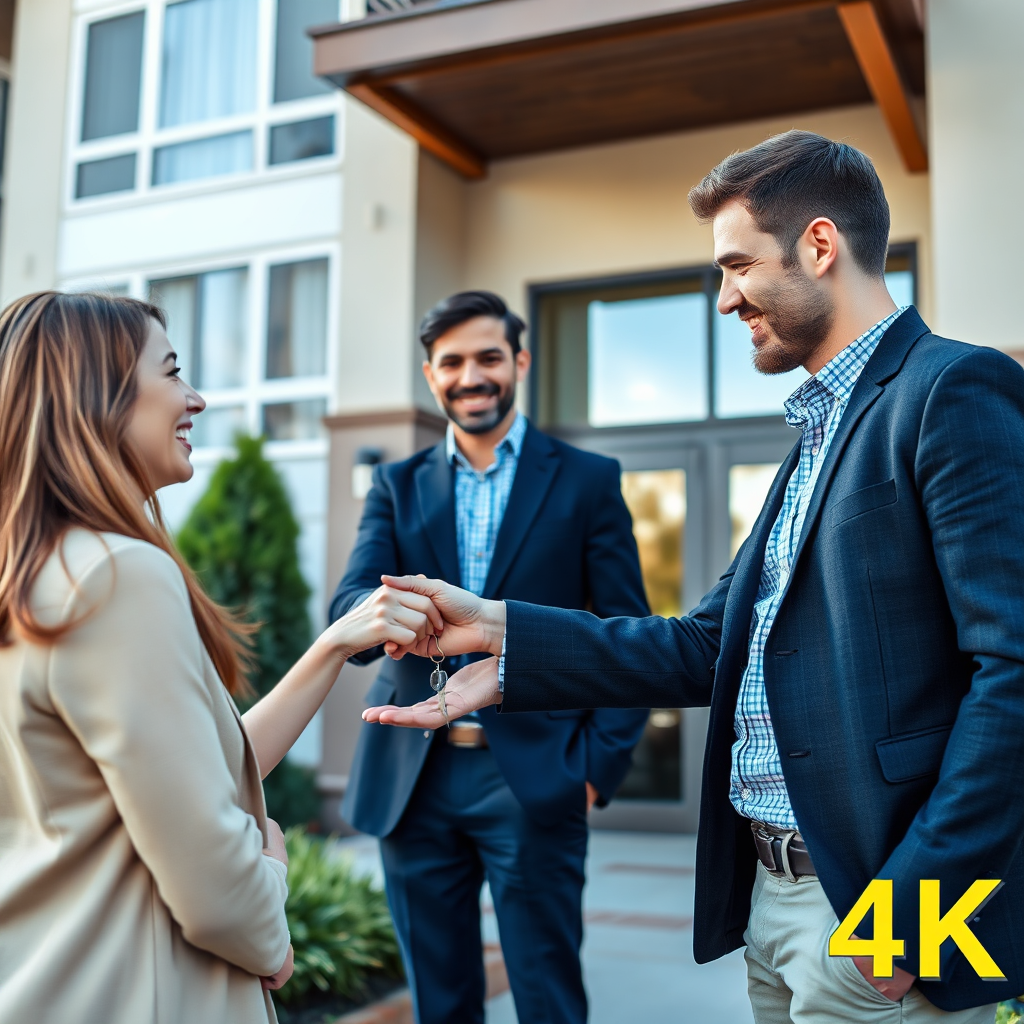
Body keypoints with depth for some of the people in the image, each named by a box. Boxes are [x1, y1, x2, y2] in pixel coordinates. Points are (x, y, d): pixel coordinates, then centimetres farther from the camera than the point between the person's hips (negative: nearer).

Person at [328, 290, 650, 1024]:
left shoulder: (587, 481, 3)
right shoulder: (398, 487, 10)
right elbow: (347, 611, -5)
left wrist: (599, 764, -9)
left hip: (534, 779, -2)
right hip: (412, 778, 3)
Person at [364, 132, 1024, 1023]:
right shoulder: (822, 429, 15)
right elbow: (708, 647, 9)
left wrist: (911, 906, -20)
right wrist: (507, 640, 1)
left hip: (885, 897, -8)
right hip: (773, 895, 8)